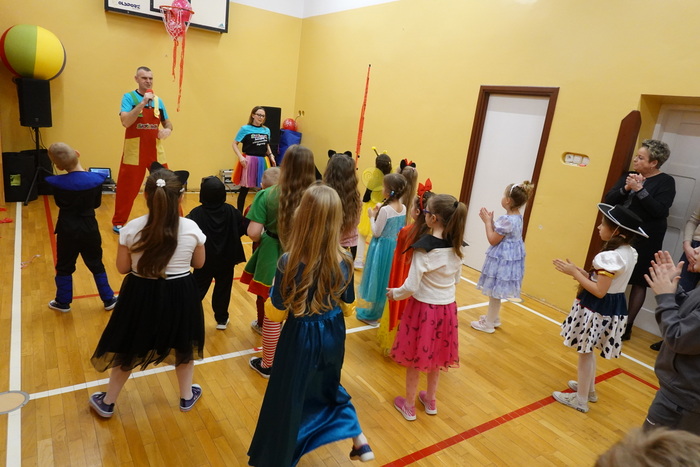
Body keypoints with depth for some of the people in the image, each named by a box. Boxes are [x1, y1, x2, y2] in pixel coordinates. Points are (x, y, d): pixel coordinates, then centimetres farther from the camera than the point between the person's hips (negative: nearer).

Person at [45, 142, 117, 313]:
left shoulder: (57, 183, -16)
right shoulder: (96, 179, -13)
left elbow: (59, 203, 3)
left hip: (67, 231, -1)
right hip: (89, 230, 1)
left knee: (64, 267, 17)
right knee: (96, 265, 15)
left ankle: (63, 302, 29)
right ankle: (108, 300, 21)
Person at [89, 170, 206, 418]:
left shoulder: (131, 228, -15)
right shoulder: (192, 228, -14)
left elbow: (122, 267, -5)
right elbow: (199, 263, -1)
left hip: (141, 295, 0)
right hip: (180, 295, 0)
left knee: (129, 349, 21)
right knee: (183, 346, 23)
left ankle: (107, 402, 39)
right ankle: (187, 396, 41)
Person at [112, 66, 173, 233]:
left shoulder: (158, 100, 9)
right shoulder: (129, 97, -4)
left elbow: (167, 122, 17)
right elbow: (126, 122, -19)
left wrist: (168, 129, -7)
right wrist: (143, 102, -24)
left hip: (156, 151, 4)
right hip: (134, 152, -4)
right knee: (127, 189, 4)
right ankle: (118, 223, 19)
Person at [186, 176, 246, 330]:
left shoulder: (197, 213, -16)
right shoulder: (231, 211, -9)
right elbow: (243, 228, -3)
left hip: (205, 260, -1)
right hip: (226, 260, 1)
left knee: (198, 289, 14)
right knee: (223, 289, 14)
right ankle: (221, 320, 24)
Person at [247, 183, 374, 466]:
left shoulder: (289, 261, -25)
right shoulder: (344, 261, -15)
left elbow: (279, 303, -10)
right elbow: (348, 298, 2)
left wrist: (277, 280, 7)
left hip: (301, 336, -3)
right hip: (333, 333, 4)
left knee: (289, 397, 17)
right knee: (329, 387, 30)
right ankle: (360, 442, 34)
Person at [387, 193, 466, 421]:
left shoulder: (424, 246, -24)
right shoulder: (456, 246, -4)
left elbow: (411, 287, -21)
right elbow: (456, 279, 10)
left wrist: (394, 293, -2)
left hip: (423, 308, -6)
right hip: (447, 308, 6)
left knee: (415, 358, 13)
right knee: (435, 356, 23)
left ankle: (409, 405, 31)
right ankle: (431, 400, 42)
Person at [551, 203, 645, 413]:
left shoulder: (609, 257, -25)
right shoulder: (630, 253, 5)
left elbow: (599, 291, -25)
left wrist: (574, 273, -20)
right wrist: (582, 273, 4)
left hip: (598, 308, -10)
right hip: (615, 306, 10)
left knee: (585, 352, 5)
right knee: (588, 350, 24)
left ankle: (581, 399, 19)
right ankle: (589, 389, 41)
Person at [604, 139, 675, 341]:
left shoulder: (665, 181, -5)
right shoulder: (628, 176, 9)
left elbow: (659, 211, -15)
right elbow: (609, 200, 2)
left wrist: (640, 190, -19)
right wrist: (625, 188, -14)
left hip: (645, 240, -5)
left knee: (638, 281, 4)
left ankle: (627, 326, 11)